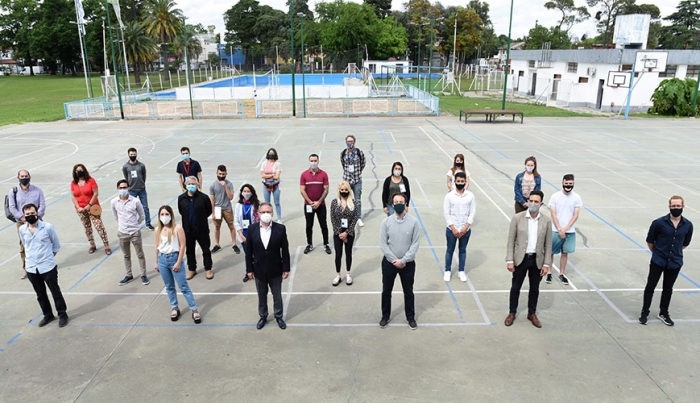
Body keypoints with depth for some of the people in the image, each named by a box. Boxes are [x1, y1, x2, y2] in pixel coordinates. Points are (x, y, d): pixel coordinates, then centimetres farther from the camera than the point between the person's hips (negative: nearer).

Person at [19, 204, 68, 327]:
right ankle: (48, 315, 35)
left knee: (55, 292, 8)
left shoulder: (48, 227, -11)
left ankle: (62, 314, 23)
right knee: (40, 294, 18)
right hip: (31, 269, 4)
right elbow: (25, 245, 16)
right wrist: (33, 257, 11)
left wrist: (48, 257, 2)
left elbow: (56, 245, 1)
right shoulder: (22, 230, -1)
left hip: (48, 267, -4)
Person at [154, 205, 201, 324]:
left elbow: (182, 245, -11)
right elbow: (157, 247, 11)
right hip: (162, 259, 4)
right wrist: (156, 262, 13)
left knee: (183, 287, -2)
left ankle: (194, 310, 6)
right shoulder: (158, 230, 3)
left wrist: (178, 263, -13)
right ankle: (174, 308, 28)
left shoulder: (177, 228, -11)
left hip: (174, 258, -4)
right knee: (169, 287, 14)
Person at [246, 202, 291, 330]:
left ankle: (279, 316, 35)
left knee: (277, 295, 16)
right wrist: (249, 269, -2)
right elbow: (249, 251, -3)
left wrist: (286, 268, -6)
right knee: (261, 295, 18)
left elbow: (285, 250, -7)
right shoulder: (252, 229, -8)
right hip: (259, 269, 1)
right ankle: (263, 316, 38)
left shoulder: (280, 228, -11)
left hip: (275, 269, -1)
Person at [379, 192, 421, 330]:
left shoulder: (414, 222, -9)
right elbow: (383, 244, -8)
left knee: (408, 292, 14)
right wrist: (394, 260, -14)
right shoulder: (386, 222, -7)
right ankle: (385, 316, 33)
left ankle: (411, 317, 33)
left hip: (408, 263, -1)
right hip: (389, 262, 1)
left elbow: (415, 244, -10)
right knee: (386, 291, 14)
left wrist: (403, 260, -15)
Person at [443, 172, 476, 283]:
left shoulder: (470, 196, -3)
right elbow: (446, 213, -8)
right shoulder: (449, 196, -8)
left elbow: (472, 213, -3)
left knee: (463, 250, 14)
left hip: (466, 229, 1)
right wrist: (453, 229, -13)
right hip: (451, 229, -1)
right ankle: (447, 271, 26)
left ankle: (461, 271, 28)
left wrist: (465, 228, -11)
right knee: (450, 250, 11)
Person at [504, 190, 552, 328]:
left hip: (537, 260, 1)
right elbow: (511, 241, -6)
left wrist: (546, 264, -2)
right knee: (515, 287, 11)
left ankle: (532, 314, 34)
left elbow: (548, 244, 1)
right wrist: (509, 261, -9)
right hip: (521, 259, -1)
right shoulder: (517, 218, -9)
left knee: (534, 289, 15)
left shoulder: (546, 221, -4)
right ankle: (512, 313, 29)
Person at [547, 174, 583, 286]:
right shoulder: (555, 196, -6)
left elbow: (575, 216, -3)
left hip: (570, 231, 1)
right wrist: (560, 229, -12)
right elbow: (553, 215, -6)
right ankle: (549, 273, 21)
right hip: (555, 230, -1)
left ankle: (561, 274, 24)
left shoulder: (577, 198, -2)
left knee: (565, 253, 10)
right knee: (551, 252, 5)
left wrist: (565, 229, -12)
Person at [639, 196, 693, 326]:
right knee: (650, 287, 5)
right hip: (658, 261, -3)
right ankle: (644, 312, 18)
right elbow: (650, 241, -2)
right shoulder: (659, 223, -15)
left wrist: (675, 252, 13)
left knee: (668, 288, 16)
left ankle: (663, 313, 31)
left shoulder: (688, 225, -6)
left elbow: (685, 243, 11)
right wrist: (657, 253, 8)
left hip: (675, 263, 3)